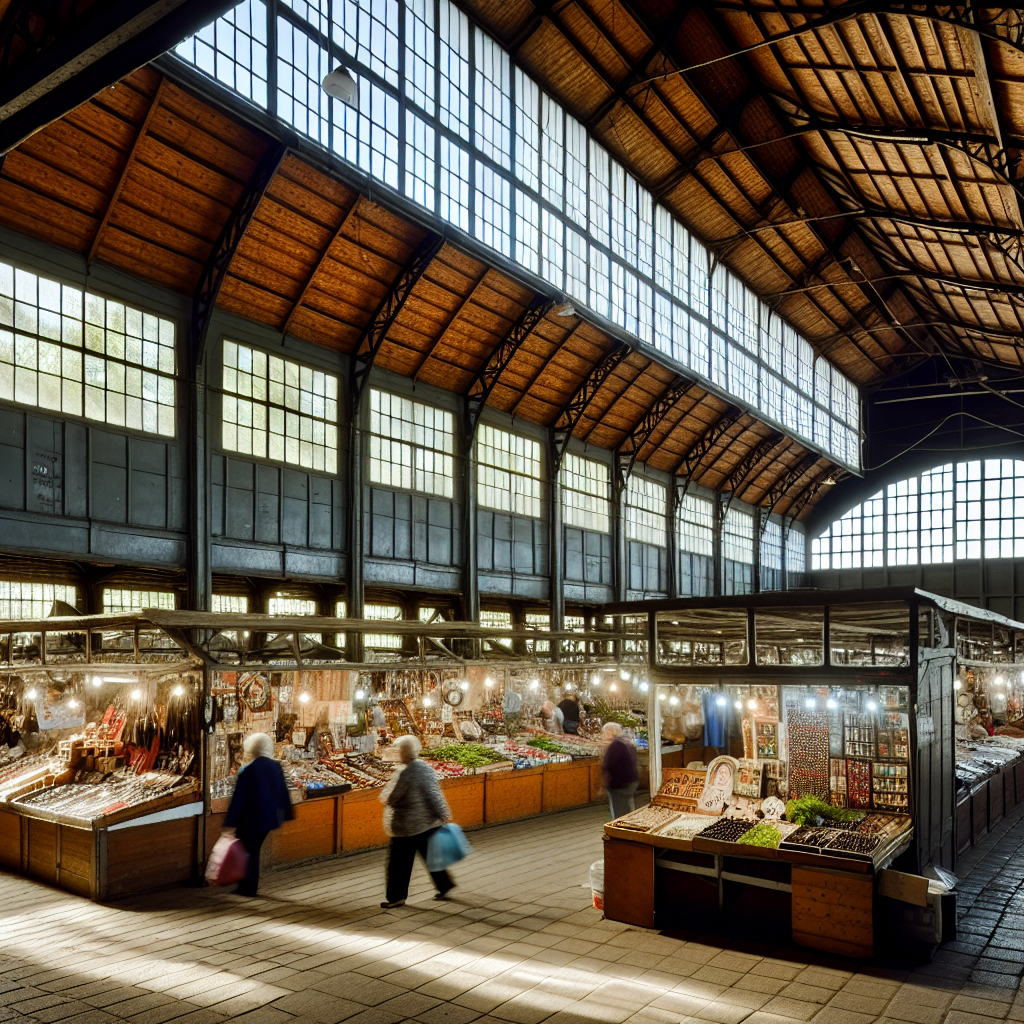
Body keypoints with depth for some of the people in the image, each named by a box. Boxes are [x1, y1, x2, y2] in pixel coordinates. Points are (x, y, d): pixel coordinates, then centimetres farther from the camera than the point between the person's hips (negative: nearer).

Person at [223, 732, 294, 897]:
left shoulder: (247, 770, -16)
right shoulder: (275, 767, 1)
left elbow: (238, 797, -16)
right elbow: (283, 792, 8)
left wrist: (230, 822, -11)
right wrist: (285, 814, 18)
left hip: (250, 818, -6)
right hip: (269, 817, 6)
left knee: (247, 851, 9)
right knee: (253, 851, 19)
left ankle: (247, 888, 13)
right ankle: (251, 887, 23)